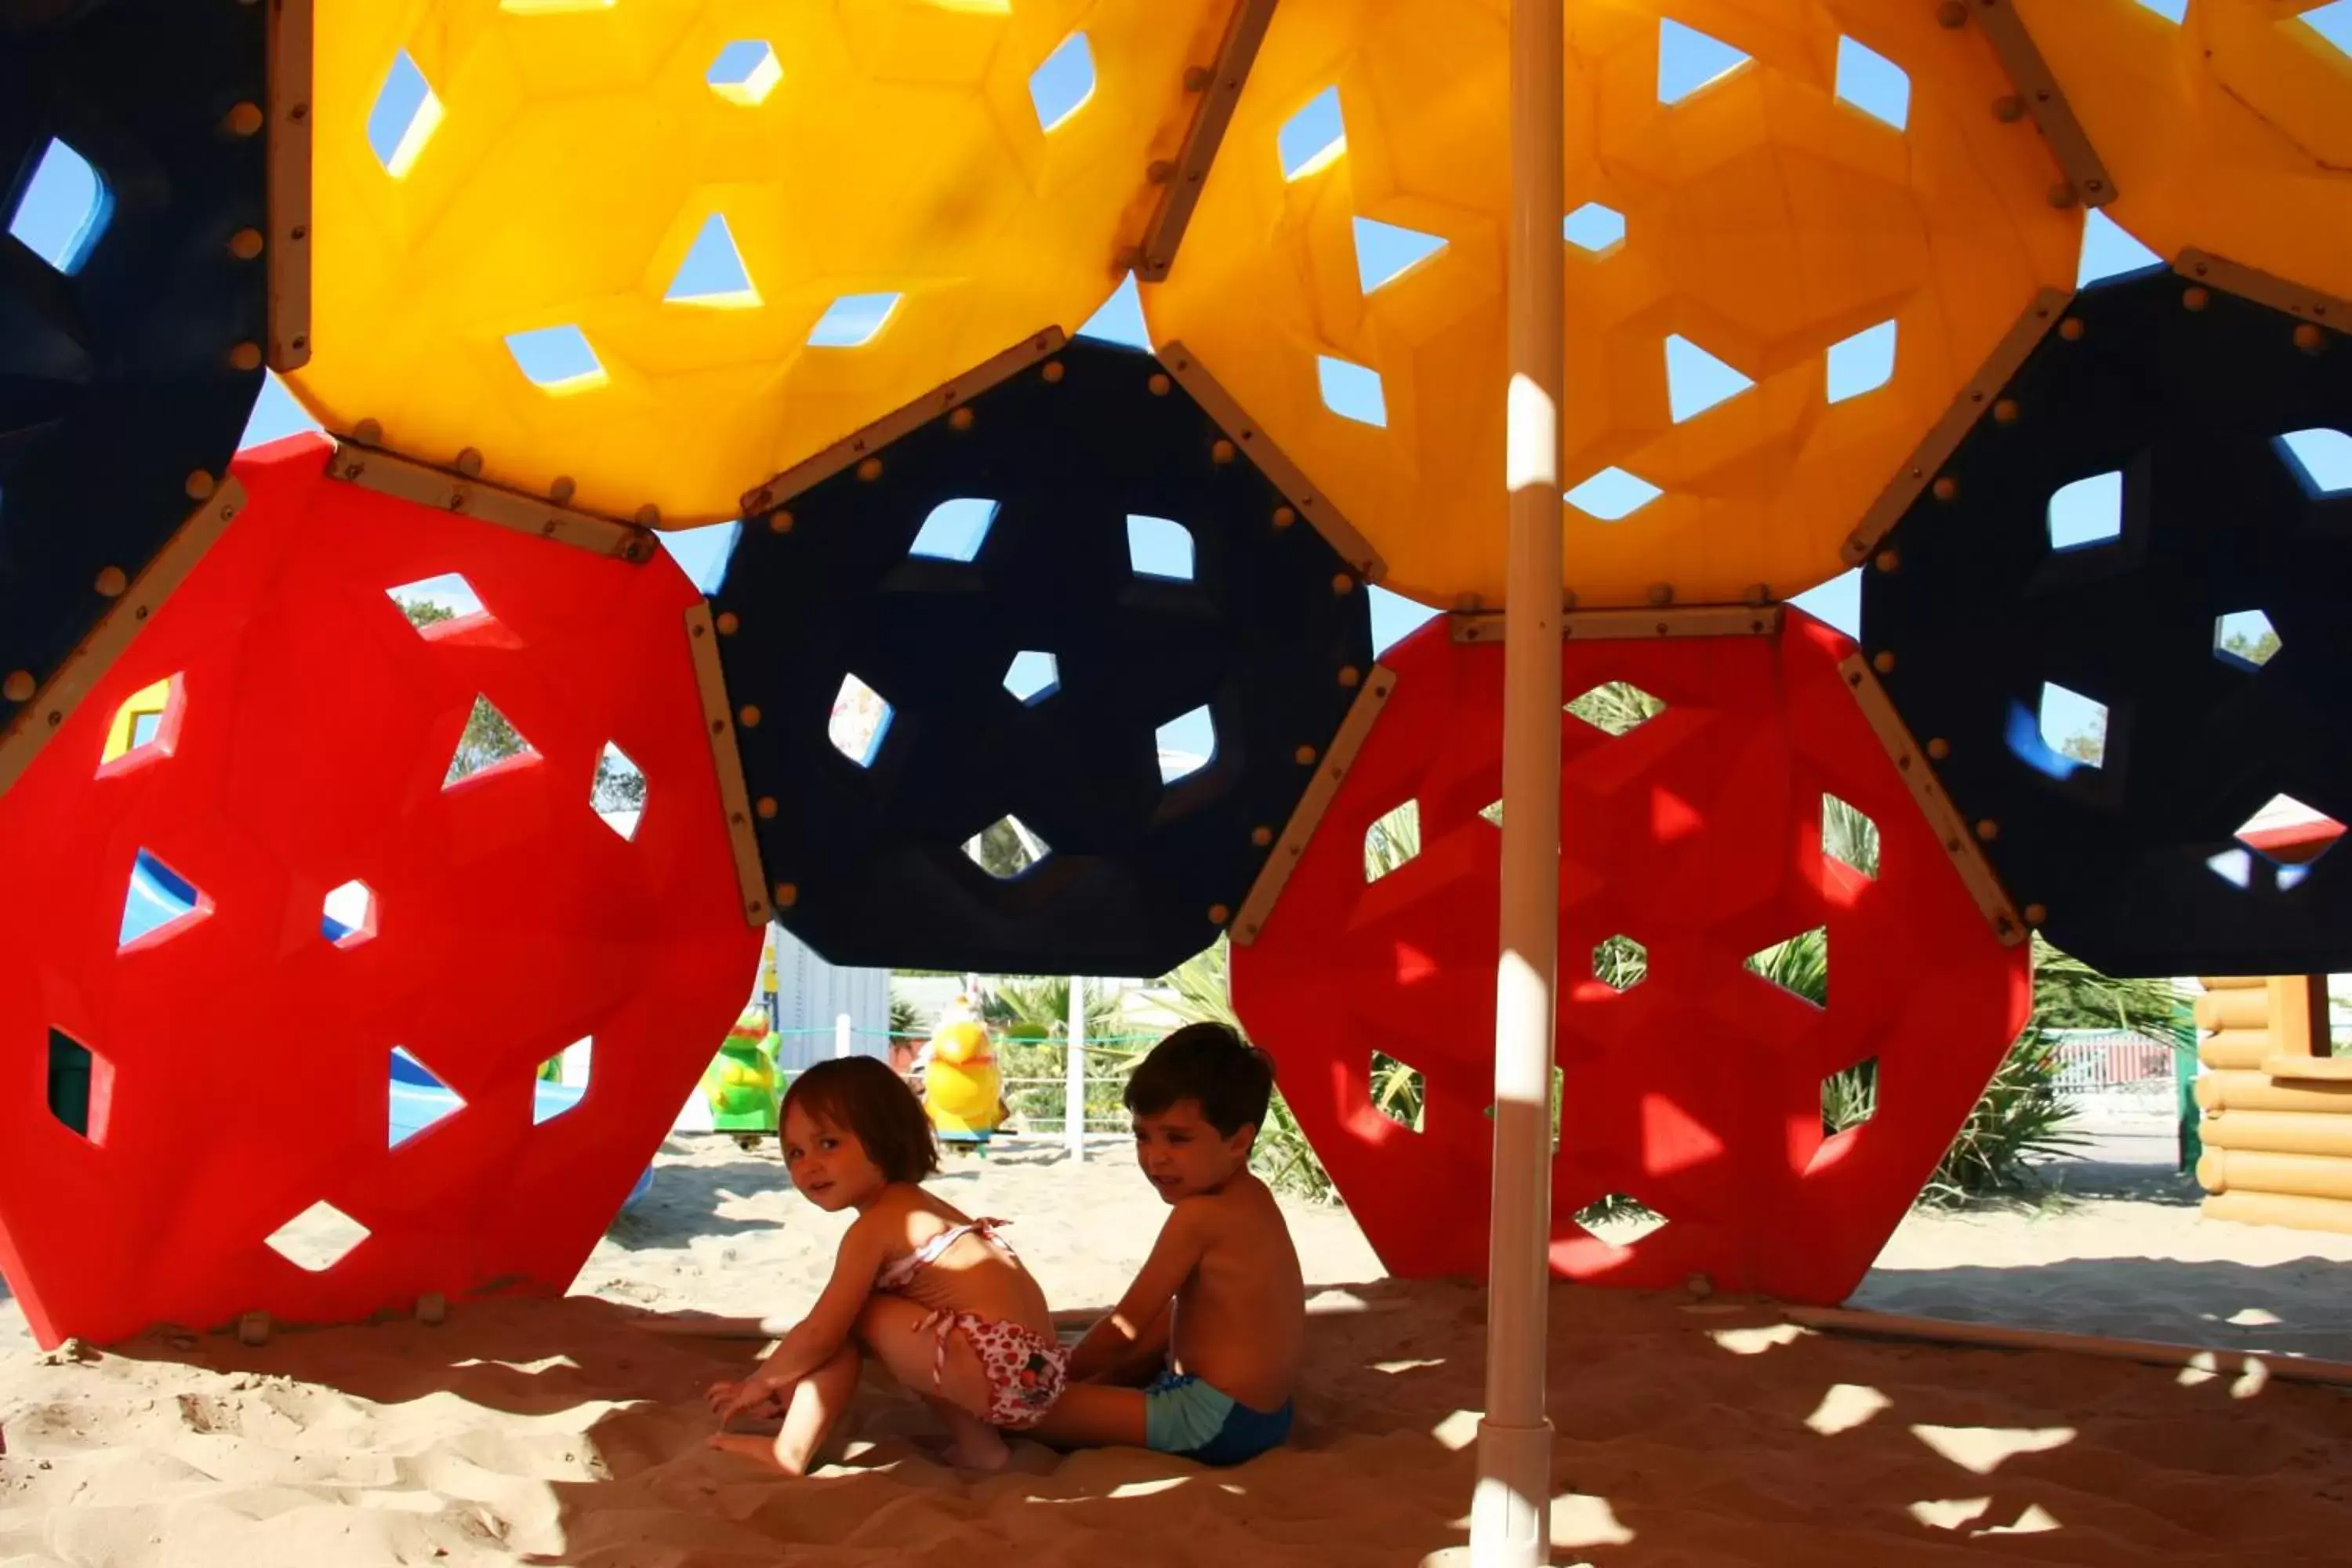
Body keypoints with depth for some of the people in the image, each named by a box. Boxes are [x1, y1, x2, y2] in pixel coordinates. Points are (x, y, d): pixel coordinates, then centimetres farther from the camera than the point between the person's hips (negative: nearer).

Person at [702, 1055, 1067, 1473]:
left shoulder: (874, 1226, -6)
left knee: (847, 1318, 1)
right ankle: (976, 1440, 18)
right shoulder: (917, 1207, 21)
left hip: (997, 1370, -10)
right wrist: (788, 1382, 28)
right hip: (1032, 1369, 10)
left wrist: (758, 1384, 10)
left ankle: (790, 1451, 2)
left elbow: (821, 1335, -7)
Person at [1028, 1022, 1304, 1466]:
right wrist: (1104, 1377, 13)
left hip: (1216, 1420, -10)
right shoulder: (1250, 1198, 9)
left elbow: (1127, 1326, -13)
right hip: (1260, 1411, 10)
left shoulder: (1201, 1215, -20)